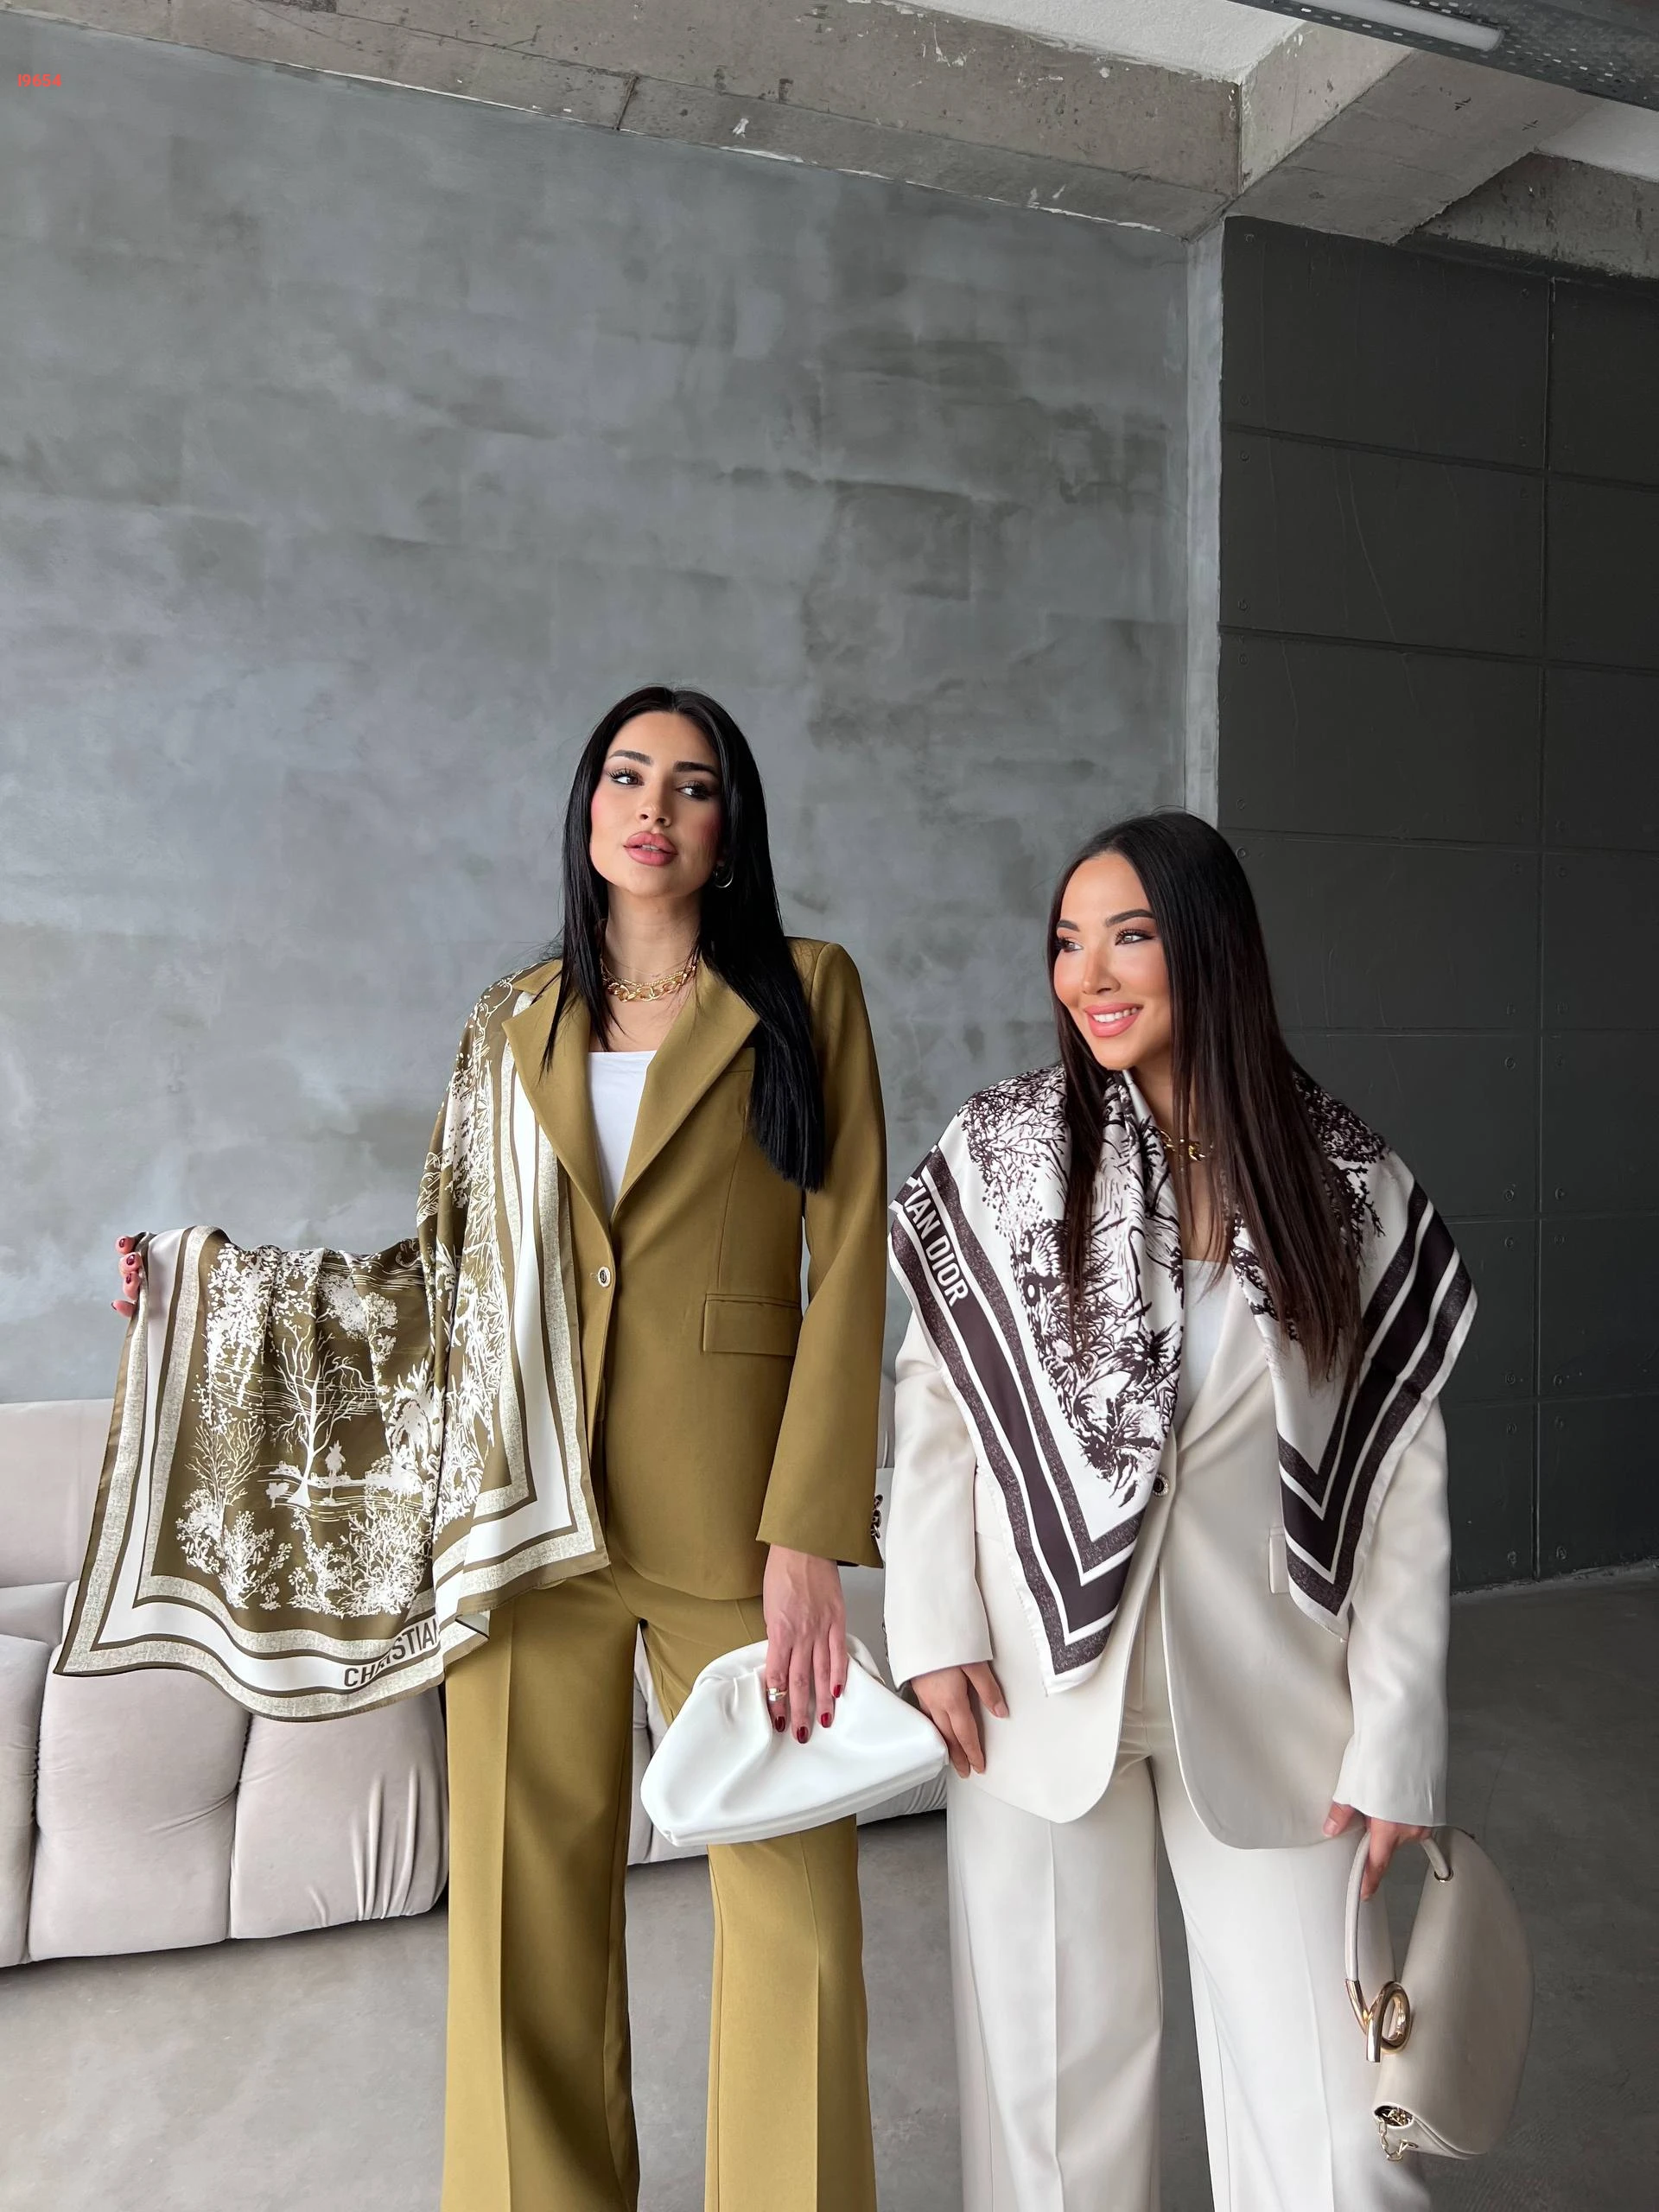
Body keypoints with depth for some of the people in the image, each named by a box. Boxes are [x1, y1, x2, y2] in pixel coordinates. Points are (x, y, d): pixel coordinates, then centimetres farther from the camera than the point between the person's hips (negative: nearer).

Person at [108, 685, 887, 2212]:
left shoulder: (805, 994, 2)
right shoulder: (516, 1025, 11)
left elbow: (849, 1263, -4)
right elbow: (459, 1270, 12)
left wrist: (809, 1532, -11)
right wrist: (215, 1291, 11)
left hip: (732, 1522, -2)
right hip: (531, 1514, 3)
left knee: (793, 1907, 1)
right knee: (528, 1905, 10)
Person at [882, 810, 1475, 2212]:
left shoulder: (1348, 1185, -2)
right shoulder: (998, 1153, -3)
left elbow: (1405, 1475, -1)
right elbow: (932, 1403, 1)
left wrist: (1396, 1736, -4)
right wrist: (934, 1629, -7)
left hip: (1266, 1692, 0)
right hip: (1041, 1682, 1)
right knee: (1056, 2060, 13)